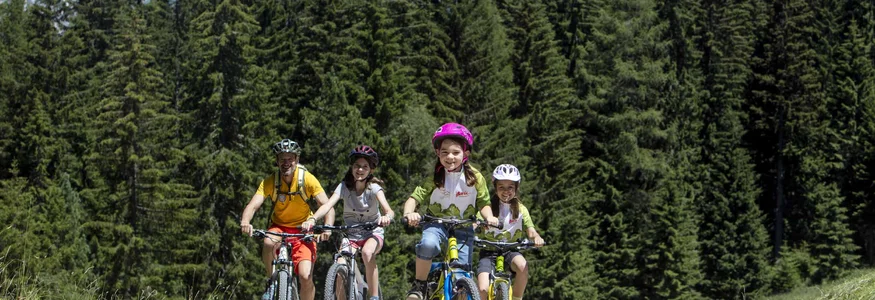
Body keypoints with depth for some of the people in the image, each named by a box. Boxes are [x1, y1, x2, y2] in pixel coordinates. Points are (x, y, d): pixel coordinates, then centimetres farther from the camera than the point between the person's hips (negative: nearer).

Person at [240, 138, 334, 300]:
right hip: (279, 227, 1)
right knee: (269, 243, -35)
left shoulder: (307, 179, -16)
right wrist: (245, 222, -48)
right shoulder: (270, 182, -14)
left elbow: (327, 206, -21)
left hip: (303, 230, -1)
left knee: (306, 277, -18)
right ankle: (271, 282, -10)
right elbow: (253, 205, -25)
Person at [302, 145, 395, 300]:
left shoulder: (374, 188, -13)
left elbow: (388, 210, -29)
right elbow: (328, 205, -24)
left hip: (373, 233, -2)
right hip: (350, 235, 2)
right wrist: (312, 219, -45)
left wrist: (387, 216, -55)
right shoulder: (344, 187, -9)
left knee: (367, 252, -35)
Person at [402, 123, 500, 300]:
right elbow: (415, 197, -14)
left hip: (463, 227, 1)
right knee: (428, 244, -34)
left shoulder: (475, 178, -7)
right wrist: (409, 213, -36)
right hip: (437, 223, -1)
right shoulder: (435, 178, -10)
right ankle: (419, 285, -15)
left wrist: (489, 217, -22)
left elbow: (483, 203, 0)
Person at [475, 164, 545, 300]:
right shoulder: (489, 207, 0)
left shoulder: (520, 209, 4)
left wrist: (536, 238, -29)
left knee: (522, 265, -34)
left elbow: (530, 230, -4)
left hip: (510, 251, 1)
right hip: (489, 251, -1)